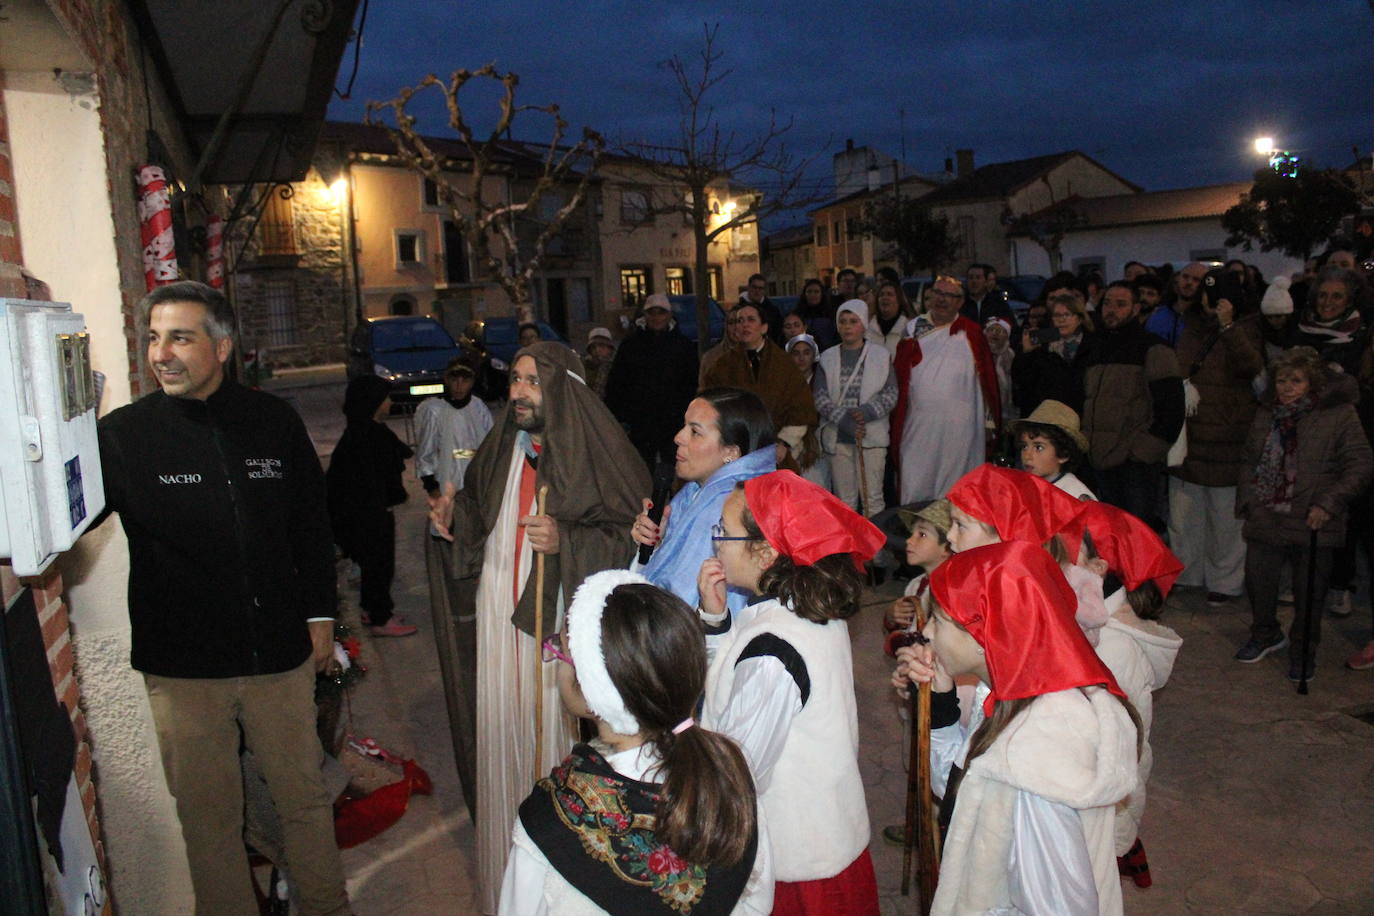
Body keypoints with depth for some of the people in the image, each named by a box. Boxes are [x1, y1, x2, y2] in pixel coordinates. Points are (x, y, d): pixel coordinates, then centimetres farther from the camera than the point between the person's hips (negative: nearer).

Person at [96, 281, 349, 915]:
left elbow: (311, 522, 9)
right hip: (183, 668, -1)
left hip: (280, 652, 2)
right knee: (208, 816, 11)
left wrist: (320, 611, 9)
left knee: (305, 797, 16)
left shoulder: (274, 422, 0)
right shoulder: (123, 434, -6)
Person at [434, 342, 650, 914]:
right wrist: (455, 521, 4)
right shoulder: (502, 446, 8)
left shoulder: (599, 449, -9)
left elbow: (631, 537, -11)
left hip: (564, 617, -5)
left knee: (561, 733, 1)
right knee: (504, 734, 11)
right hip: (502, 614, 5)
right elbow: (478, 512, 24)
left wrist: (565, 542, -23)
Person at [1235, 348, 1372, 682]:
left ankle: (1303, 650, 26)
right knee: (1257, 579, 11)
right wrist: (1246, 498, 8)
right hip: (1265, 517, 4)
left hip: (1312, 522, -4)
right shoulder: (1266, 414, 8)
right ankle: (1266, 635, 35)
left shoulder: (1339, 415, -8)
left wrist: (1328, 504, -14)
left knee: (1308, 592, 6)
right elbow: (1251, 461, 18)